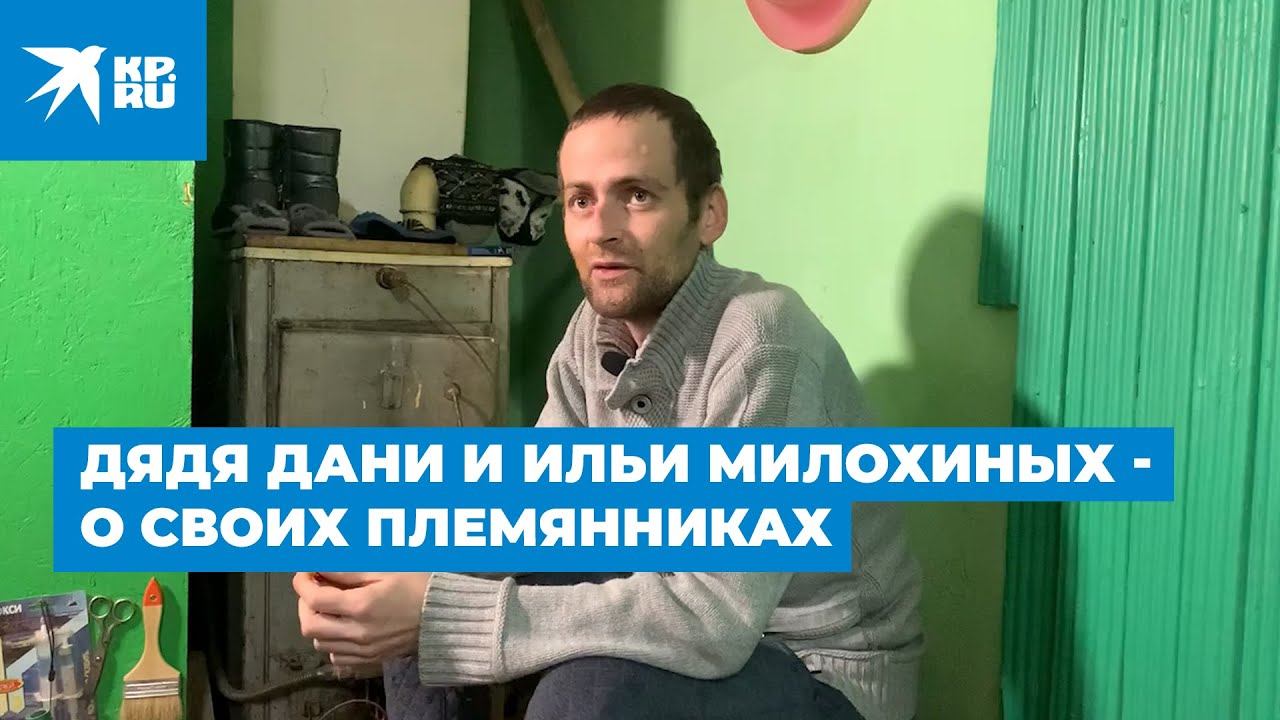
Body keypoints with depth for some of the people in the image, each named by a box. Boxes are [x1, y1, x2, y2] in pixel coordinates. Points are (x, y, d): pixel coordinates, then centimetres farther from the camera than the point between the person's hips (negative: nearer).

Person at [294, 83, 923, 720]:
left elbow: (713, 618, -34)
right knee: (420, 608, 1)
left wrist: (440, 614, -34)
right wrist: (402, 571, -21)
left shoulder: (762, 346, -29)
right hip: (697, 621, 7)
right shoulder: (596, 328, -4)